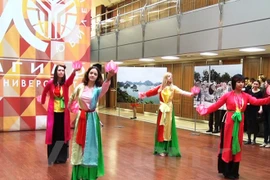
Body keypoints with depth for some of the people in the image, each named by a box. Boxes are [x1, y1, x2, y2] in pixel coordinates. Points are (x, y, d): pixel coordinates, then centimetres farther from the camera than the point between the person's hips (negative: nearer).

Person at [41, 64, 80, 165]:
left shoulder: (66, 83, -8)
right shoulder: (50, 83, -7)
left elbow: (71, 79, -32)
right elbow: (44, 92, 14)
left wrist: (74, 71, -53)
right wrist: (42, 102, 27)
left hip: (63, 112, 1)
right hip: (53, 112, -1)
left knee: (63, 134, 7)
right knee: (53, 134, 4)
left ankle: (62, 157, 20)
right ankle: (52, 158, 15)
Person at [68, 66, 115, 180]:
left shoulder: (97, 89, -11)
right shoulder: (80, 87, -2)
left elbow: (104, 88, -36)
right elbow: (72, 97, 17)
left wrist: (108, 78, -55)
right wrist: (70, 107, 31)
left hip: (92, 118, -2)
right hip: (80, 117, 3)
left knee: (90, 143, 3)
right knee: (79, 144, 10)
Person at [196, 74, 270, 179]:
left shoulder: (246, 96, 3)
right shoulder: (228, 95, -5)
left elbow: (256, 101, -13)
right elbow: (216, 105, -4)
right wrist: (205, 111, -8)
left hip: (239, 123, 3)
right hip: (229, 122, -3)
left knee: (237, 145, 9)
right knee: (227, 145, 4)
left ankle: (234, 171, 21)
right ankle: (227, 171, 15)